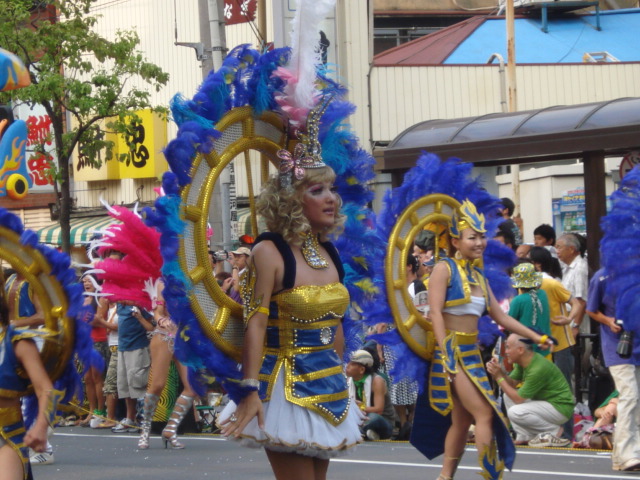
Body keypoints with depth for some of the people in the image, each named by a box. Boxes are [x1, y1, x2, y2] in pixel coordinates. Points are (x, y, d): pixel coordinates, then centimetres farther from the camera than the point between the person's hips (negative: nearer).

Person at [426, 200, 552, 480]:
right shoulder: (445, 268, -6)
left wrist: (536, 337, 16)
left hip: (472, 353, 8)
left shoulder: (478, 277, 15)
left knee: (462, 420, 9)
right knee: (484, 413, -14)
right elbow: (436, 312, -14)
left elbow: (501, 317, 19)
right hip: (451, 351, -8)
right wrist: (446, 356, -21)